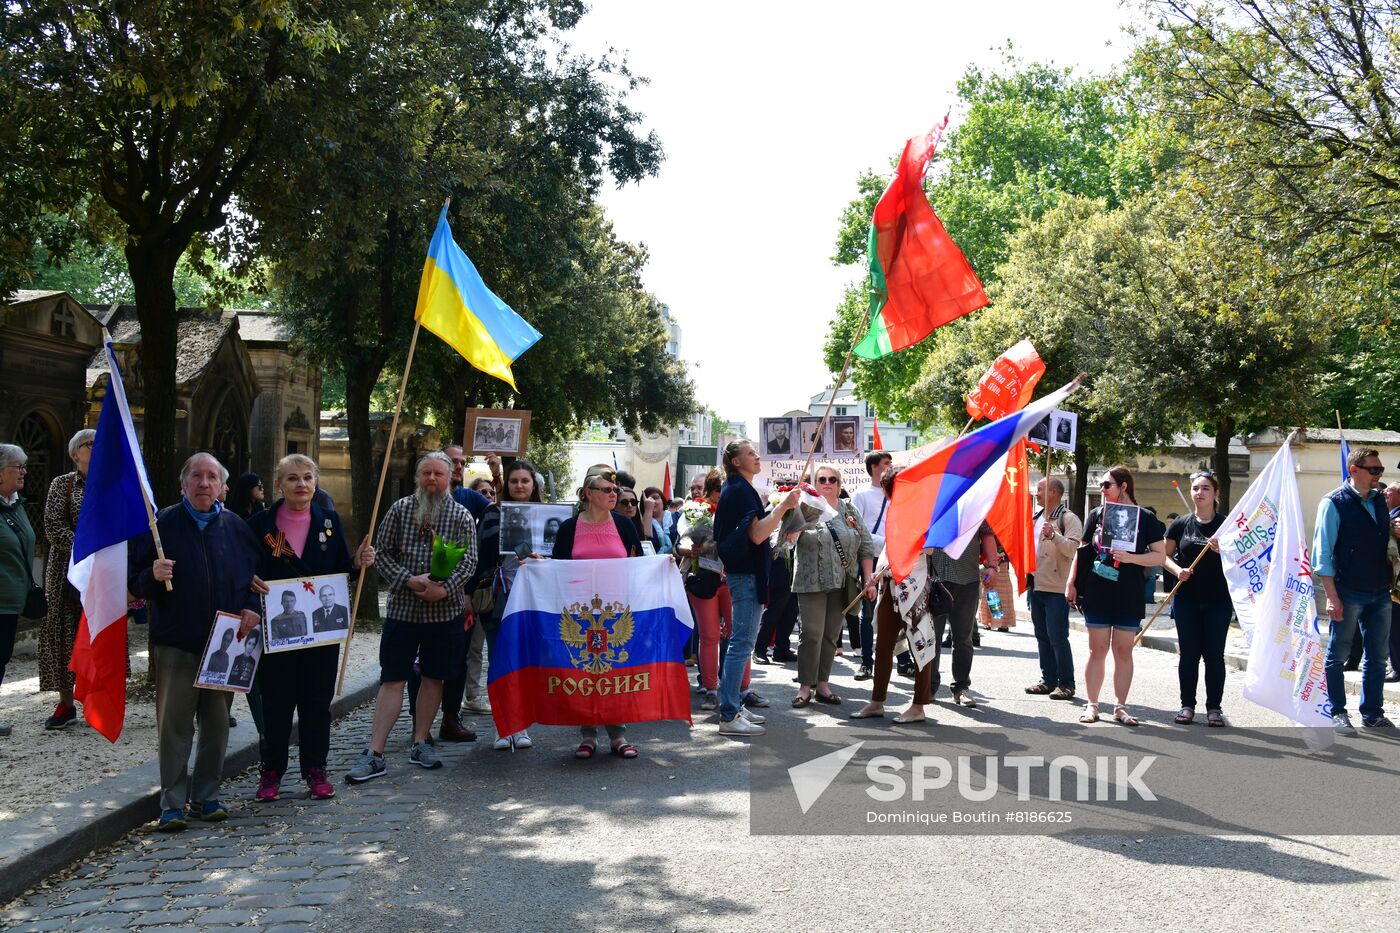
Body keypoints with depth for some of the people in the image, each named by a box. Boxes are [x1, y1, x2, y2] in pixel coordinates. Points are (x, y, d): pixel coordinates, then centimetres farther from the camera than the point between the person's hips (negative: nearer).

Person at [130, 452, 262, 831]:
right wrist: (153, 575, -21)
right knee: (174, 725, -1)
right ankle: (172, 803, 8)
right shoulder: (163, 524, 0)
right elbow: (136, 583, 1)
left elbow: (259, 574, 16)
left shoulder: (236, 527, 8)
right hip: (176, 642, -2)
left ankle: (206, 795, 20)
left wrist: (253, 608, -1)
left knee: (216, 722, 9)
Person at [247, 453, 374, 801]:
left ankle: (315, 771, 19)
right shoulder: (261, 523, -1)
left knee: (317, 701, 7)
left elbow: (342, 571, 8)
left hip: (322, 628, 2)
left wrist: (359, 562, -11)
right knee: (276, 702, 5)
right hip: (275, 629, -1)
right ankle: (270, 772, 19)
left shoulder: (330, 521, 5)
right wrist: (250, 582, -18)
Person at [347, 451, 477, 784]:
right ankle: (374, 754, -1)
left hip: (445, 610, 1)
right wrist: (408, 580, -14)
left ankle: (420, 743, 23)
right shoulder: (400, 510, 2)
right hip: (402, 609, -1)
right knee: (392, 679, -2)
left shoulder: (461, 516, 2)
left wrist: (445, 588, -19)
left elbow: (469, 561, -3)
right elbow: (382, 552, 0)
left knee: (433, 677, 10)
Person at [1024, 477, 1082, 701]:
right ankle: (1048, 680, 18)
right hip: (1036, 586, 8)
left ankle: (1066, 684, 0)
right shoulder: (1036, 518, 17)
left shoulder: (1068, 519, -6)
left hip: (1057, 589, -8)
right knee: (1042, 636, 11)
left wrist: (1054, 535, -31)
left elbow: (1072, 549, -19)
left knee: (1057, 636, -7)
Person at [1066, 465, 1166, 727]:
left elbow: (1160, 556, -2)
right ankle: (1092, 704, 10)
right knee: (1097, 650, 4)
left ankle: (1121, 707, 14)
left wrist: (1131, 558, -17)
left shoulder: (1145, 518, 0)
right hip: (1097, 595, 1)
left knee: (1123, 651, 5)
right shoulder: (1097, 514, 7)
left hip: (1128, 597, -1)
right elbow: (1082, 551, 11)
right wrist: (1071, 582, 5)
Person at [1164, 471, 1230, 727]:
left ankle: (1214, 707, 11)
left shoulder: (1226, 524, 1)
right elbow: (1165, 555, 10)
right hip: (1187, 598, 1)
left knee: (1214, 655, 2)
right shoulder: (1181, 524, 4)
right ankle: (1187, 705, 15)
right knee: (1189, 653, 5)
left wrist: (1223, 550, -20)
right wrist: (1178, 570, -9)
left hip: (1218, 600, -1)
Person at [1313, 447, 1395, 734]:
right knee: (1337, 655, 4)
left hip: (1380, 592, 6)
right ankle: (1337, 714, 14)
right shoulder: (1334, 503, -10)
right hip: (1348, 593, -6)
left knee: (1377, 656, 12)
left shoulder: (1379, 500, 9)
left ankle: (1373, 713, 23)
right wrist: (1332, 597, -16)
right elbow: (1323, 553, -11)